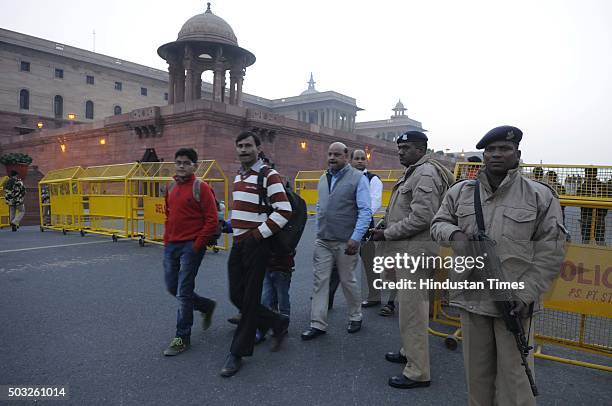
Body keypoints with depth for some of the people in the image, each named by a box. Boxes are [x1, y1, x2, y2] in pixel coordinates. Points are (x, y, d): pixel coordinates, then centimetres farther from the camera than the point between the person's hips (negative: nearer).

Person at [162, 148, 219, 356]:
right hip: (171, 245, 7)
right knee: (173, 288, 14)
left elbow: (211, 220, -12)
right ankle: (207, 306, 36)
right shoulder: (170, 187, 11)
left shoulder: (201, 188, -10)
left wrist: (197, 245, -14)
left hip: (191, 246, -7)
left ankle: (182, 338, 12)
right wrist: (167, 239, 12)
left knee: (183, 292, -2)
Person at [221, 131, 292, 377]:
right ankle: (278, 323, 29)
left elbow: (284, 211, -17)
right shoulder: (239, 175, 15)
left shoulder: (268, 175, -10)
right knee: (236, 297, 9)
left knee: (249, 299, 1)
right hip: (238, 244, 8)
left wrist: (259, 233, -16)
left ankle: (237, 353, 14)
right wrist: (235, 228, 15)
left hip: (256, 245, -8)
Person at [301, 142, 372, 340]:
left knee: (348, 281, 9)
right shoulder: (323, 179, 12)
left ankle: (355, 318, 31)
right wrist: (319, 231, 14)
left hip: (345, 242, -5)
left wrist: (355, 238, -20)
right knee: (320, 281, 3)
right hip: (322, 241, 5)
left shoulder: (358, 178, -7)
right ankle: (318, 324, 11)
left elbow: (365, 211, -13)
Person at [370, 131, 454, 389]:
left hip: (414, 251, -11)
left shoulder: (426, 174, -15)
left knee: (412, 310, -4)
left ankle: (418, 372, 8)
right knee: (409, 306, 21)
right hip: (407, 251, 11)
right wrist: (386, 230, 11)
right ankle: (410, 352, 37)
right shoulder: (414, 172, 19)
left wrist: (387, 234, -16)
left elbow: (421, 218, -24)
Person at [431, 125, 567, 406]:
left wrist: (527, 293, -10)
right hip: (471, 296, 3)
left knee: (514, 375, 5)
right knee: (477, 372, 16)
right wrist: (454, 233, -9)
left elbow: (550, 252, -2)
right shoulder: (460, 192, 6)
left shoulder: (540, 196, -2)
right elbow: (438, 223, 14)